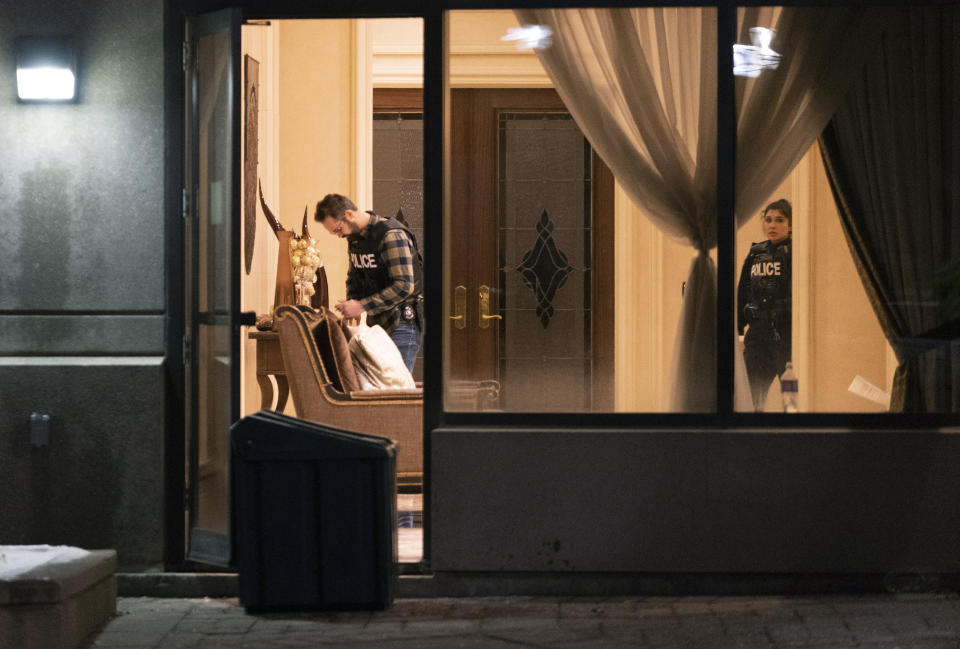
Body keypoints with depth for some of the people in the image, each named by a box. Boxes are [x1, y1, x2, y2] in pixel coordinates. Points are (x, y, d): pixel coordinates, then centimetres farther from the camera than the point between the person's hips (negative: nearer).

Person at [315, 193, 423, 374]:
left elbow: (404, 286, -23)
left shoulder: (391, 235, -18)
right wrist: (351, 302, 1)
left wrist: (362, 306, -22)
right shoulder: (354, 236, 10)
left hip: (403, 323, -8)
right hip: (377, 322, 8)